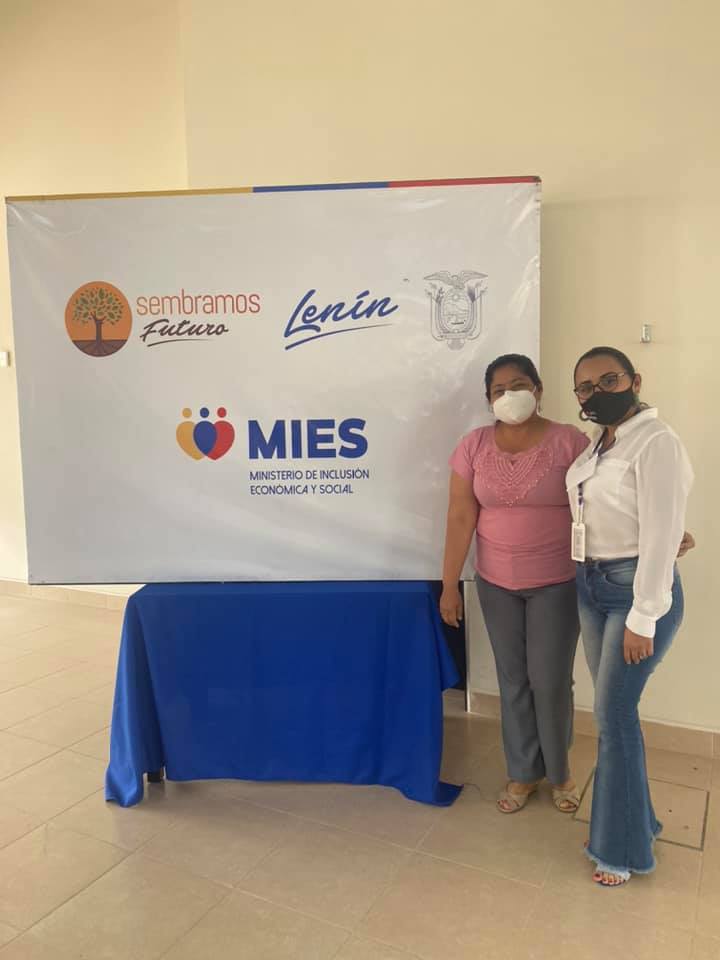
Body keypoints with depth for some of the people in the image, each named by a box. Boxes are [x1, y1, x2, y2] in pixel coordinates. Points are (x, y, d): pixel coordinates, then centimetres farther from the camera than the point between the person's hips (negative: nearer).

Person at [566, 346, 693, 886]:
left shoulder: (656, 443, -17)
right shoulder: (598, 444, 9)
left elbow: (661, 537, -20)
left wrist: (642, 619, -19)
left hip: (636, 589, -8)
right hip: (592, 587, 8)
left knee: (614, 714, -1)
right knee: (612, 711, 15)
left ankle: (623, 847, 17)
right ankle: (632, 816, 34)